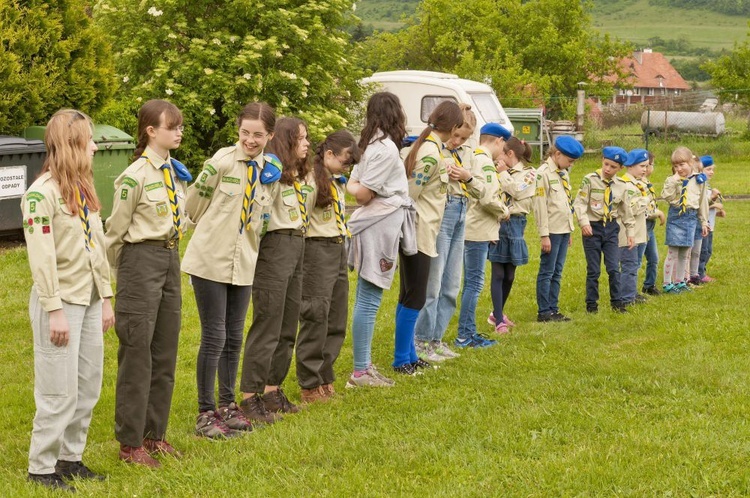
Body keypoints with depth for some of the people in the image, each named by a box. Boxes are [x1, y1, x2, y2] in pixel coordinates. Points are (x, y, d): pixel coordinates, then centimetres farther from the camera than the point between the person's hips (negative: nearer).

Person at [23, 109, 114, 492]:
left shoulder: (83, 188, 11)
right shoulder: (42, 193, -14)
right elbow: (41, 258, -17)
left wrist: (105, 298, 13)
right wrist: (55, 311, -18)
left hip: (88, 301, 8)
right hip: (61, 302, -8)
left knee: (88, 388, 12)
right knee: (59, 392, -3)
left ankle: (70, 457, 24)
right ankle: (42, 467, 8)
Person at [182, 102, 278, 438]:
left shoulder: (268, 169, 4)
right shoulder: (222, 162, -13)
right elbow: (193, 206, -4)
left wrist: (246, 240, 11)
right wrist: (214, 230, 8)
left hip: (244, 262, 5)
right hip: (211, 260, -5)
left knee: (234, 337, 13)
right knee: (214, 338, -3)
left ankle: (227, 406, 26)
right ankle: (206, 414, 8)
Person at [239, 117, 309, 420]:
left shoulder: (294, 175, 16)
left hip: (296, 249, 9)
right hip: (275, 248, -9)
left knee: (287, 328, 14)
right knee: (267, 327, -6)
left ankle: (272, 390, 24)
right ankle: (249, 397, 0)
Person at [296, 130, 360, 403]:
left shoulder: (337, 183, 17)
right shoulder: (311, 181, -11)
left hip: (339, 252, 9)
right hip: (318, 250, -9)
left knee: (337, 321, 11)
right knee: (316, 319, -4)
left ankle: (325, 379, 20)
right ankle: (310, 386, 3)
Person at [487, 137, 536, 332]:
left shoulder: (529, 173, 2)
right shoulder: (499, 172, 8)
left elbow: (516, 191, -13)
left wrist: (504, 173, -7)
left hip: (514, 225, 0)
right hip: (497, 222, 0)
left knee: (509, 275, 10)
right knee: (498, 274, -4)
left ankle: (497, 313, 28)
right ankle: (498, 320, -3)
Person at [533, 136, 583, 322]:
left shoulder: (564, 173, 15)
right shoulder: (544, 173, -11)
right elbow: (540, 205, -14)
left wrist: (569, 230, 17)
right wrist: (544, 235, -17)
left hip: (564, 230, 8)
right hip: (552, 231, -8)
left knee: (557, 273, 10)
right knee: (547, 272, -3)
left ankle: (553, 309, 14)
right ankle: (544, 312, 1)